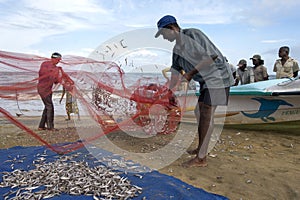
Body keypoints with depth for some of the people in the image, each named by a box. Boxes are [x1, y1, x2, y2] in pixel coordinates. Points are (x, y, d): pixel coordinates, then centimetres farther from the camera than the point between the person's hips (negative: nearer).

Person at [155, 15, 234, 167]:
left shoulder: (192, 34, -15)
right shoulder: (177, 49, 11)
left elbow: (211, 57, -20)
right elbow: (175, 73, 17)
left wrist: (191, 73, -18)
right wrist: (169, 93, 18)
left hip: (217, 76, -9)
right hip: (206, 80, 10)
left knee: (206, 114, -13)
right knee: (199, 111, 12)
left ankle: (201, 159, -8)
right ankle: (201, 149, 26)